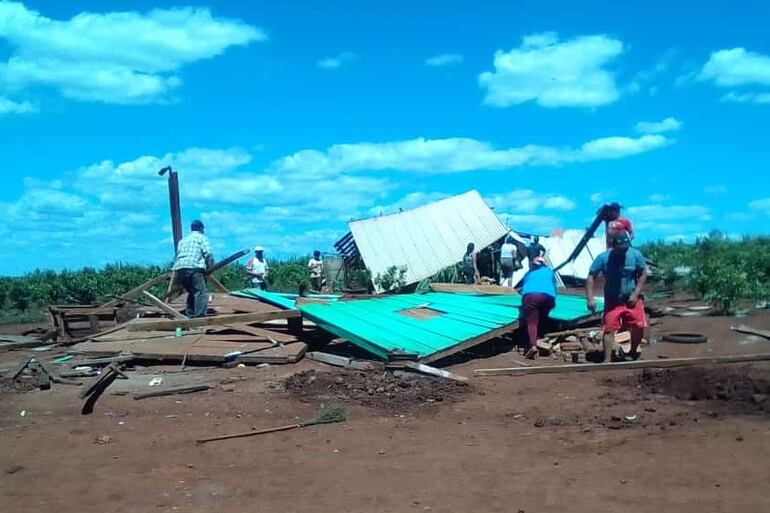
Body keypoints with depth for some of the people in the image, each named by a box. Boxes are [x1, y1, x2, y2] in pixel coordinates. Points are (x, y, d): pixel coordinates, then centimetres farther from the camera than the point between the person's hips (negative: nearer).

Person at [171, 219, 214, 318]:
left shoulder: (183, 240, 32)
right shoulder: (202, 238, 12)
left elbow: (177, 255, 25)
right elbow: (208, 254, -1)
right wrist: (210, 267, 11)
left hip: (179, 269, 7)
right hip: (194, 268, -7)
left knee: (192, 292, 21)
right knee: (202, 293, -12)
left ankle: (189, 315, 15)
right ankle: (199, 316, -26)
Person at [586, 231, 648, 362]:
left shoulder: (636, 254, -10)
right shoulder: (603, 258, -14)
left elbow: (643, 274, -2)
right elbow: (591, 277, -10)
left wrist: (636, 294, -12)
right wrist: (590, 299, -19)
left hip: (631, 299, 1)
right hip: (612, 301, -1)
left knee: (639, 326, -2)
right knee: (609, 329, -7)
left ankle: (633, 353, 24)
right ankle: (607, 360, -1)